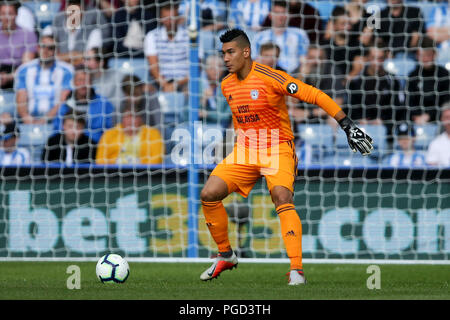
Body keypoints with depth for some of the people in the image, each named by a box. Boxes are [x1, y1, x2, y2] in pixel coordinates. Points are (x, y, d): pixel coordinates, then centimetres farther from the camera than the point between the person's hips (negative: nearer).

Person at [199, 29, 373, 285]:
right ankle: (226, 255, 11)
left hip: (278, 149, -6)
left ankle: (296, 270, -30)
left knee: (282, 198, -30)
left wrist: (347, 125, -22)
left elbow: (314, 95, -17)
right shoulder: (227, 86, 5)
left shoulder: (270, 77, -16)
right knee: (209, 195, -9)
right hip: (245, 149, 6)